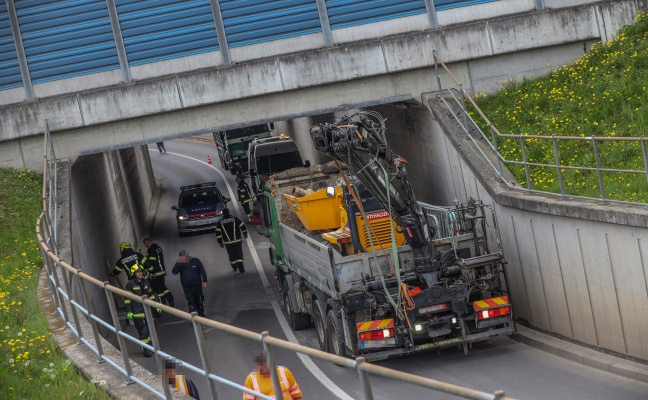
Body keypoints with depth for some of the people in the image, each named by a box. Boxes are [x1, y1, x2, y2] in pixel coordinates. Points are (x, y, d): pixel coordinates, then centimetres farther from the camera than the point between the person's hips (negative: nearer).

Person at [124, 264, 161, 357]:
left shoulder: (146, 283, 11)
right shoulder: (130, 284, -6)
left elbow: (151, 295, 20)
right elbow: (126, 298, -6)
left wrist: (156, 307, 19)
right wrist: (128, 311, -11)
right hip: (137, 312, -6)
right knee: (143, 331, -10)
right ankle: (145, 349, -9)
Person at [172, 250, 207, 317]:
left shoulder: (195, 261, -5)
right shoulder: (180, 264, -4)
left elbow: (202, 271, -2)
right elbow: (174, 272, -20)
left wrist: (204, 281, -9)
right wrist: (178, 263, -31)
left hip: (197, 286, 1)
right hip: (187, 288, -1)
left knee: (199, 301, 15)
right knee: (191, 302, -13)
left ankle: (201, 313, 35)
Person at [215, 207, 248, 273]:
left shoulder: (220, 222, 1)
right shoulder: (235, 219, -2)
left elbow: (218, 233, -1)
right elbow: (243, 226, -2)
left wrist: (220, 242, 6)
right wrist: (245, 234, 15)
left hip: (228, 243, 1)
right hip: (237, 241, -1)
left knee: (231, 255, 16)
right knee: (239, 254, -1)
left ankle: (234, 268, 28)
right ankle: (241, 268, -15)